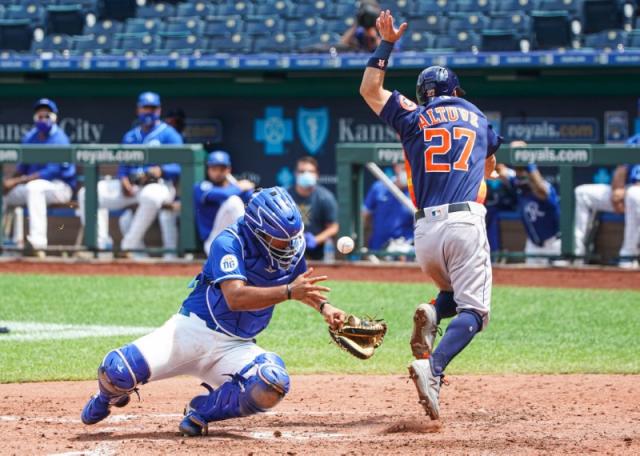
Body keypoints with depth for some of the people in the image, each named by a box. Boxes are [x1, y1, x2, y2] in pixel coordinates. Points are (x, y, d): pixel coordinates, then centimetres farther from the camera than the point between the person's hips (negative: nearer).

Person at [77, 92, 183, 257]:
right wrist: (124, 180, -6)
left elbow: (179, 167, -7)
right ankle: (101, 244, -18)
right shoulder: (130, 137, 20)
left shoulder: (168, 134, 3)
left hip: (159, 185, -6)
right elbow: (123, 167, 18)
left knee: (150, 196, -44)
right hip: (131, 185, 6)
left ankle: (129, 246, -37)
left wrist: (160, 171, -28)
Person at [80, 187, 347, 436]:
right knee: (117, 371, -23)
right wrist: (288, 291, -40)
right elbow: (235, 297, -32)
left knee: (271, 388, -30)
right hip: (194, 330, -4)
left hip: (236, 347, 4)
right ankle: (110, 395, 20)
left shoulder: (292, 248, 1)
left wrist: (323, 307, 3)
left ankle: (202, 410, -1)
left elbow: (301, 288, 23)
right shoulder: (230, 243, -17)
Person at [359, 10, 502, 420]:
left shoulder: (413, 119, 13)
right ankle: (433, 368, -34)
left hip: (426, 228, 2)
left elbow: (369, 89, 24)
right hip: (466, 223, -2)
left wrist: (387, 44, 28)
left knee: (453, 293, 27)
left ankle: (431, 315, -9)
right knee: (472, 309, -7)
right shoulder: (478, 119, 19)